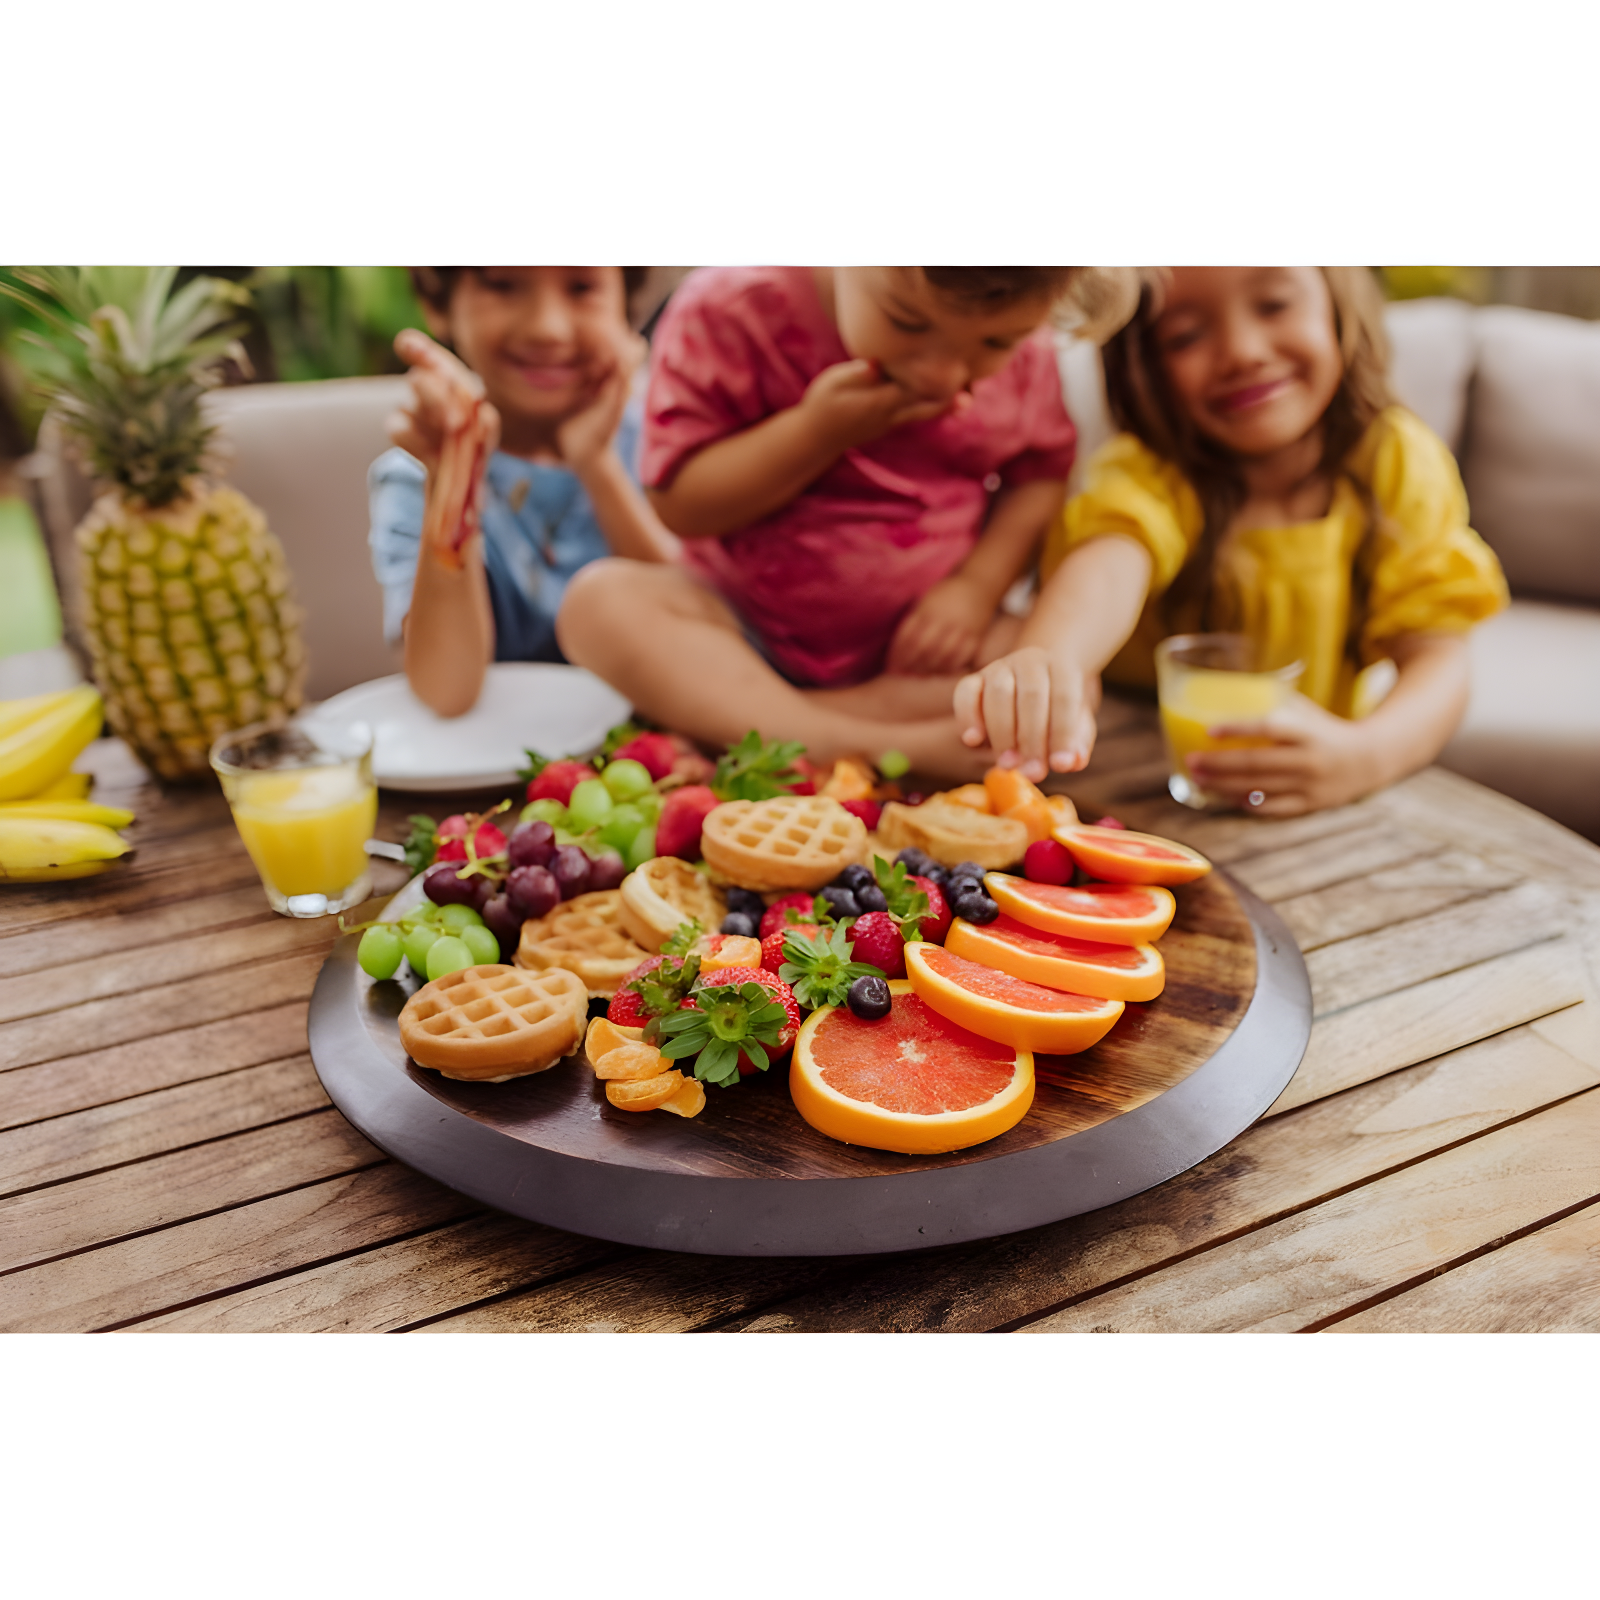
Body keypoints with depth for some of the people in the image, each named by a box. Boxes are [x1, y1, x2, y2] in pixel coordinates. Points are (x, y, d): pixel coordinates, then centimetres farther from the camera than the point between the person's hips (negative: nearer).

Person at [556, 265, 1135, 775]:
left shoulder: (1024, 354, -9)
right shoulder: (734, 310, -17)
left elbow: (1040, 477, 6)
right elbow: (679, 504, -16)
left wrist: (978, 585, -12)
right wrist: (818, 431, -27)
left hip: (918, 644, 2)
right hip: (747, 626, -1)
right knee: (601, 600, -27)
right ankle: (860, 750, -39)